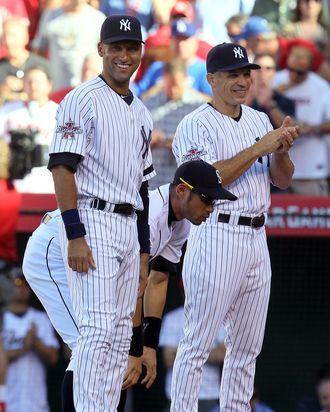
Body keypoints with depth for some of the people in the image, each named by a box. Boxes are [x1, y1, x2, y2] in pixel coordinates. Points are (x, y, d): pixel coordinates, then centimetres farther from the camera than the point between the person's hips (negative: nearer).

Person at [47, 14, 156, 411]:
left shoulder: (141, 113, 19)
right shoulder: (83, 100, -7)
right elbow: (62, 167, -14)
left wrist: (144, 250, 19)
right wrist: (75, 236, -21)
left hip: (128, 228, 8)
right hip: (92, 221, -8)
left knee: (121, 334, 7)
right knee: (99, 329, -15)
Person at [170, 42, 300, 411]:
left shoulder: (259, 121, 15)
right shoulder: (195, 126, -6)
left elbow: (282, 179, 13)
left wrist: (280, 151, -8)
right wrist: (258, 149, -19)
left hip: (257, 239, 7)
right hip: (217, 238, -7)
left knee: (247, 346, 10)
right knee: (198, 343, -7)